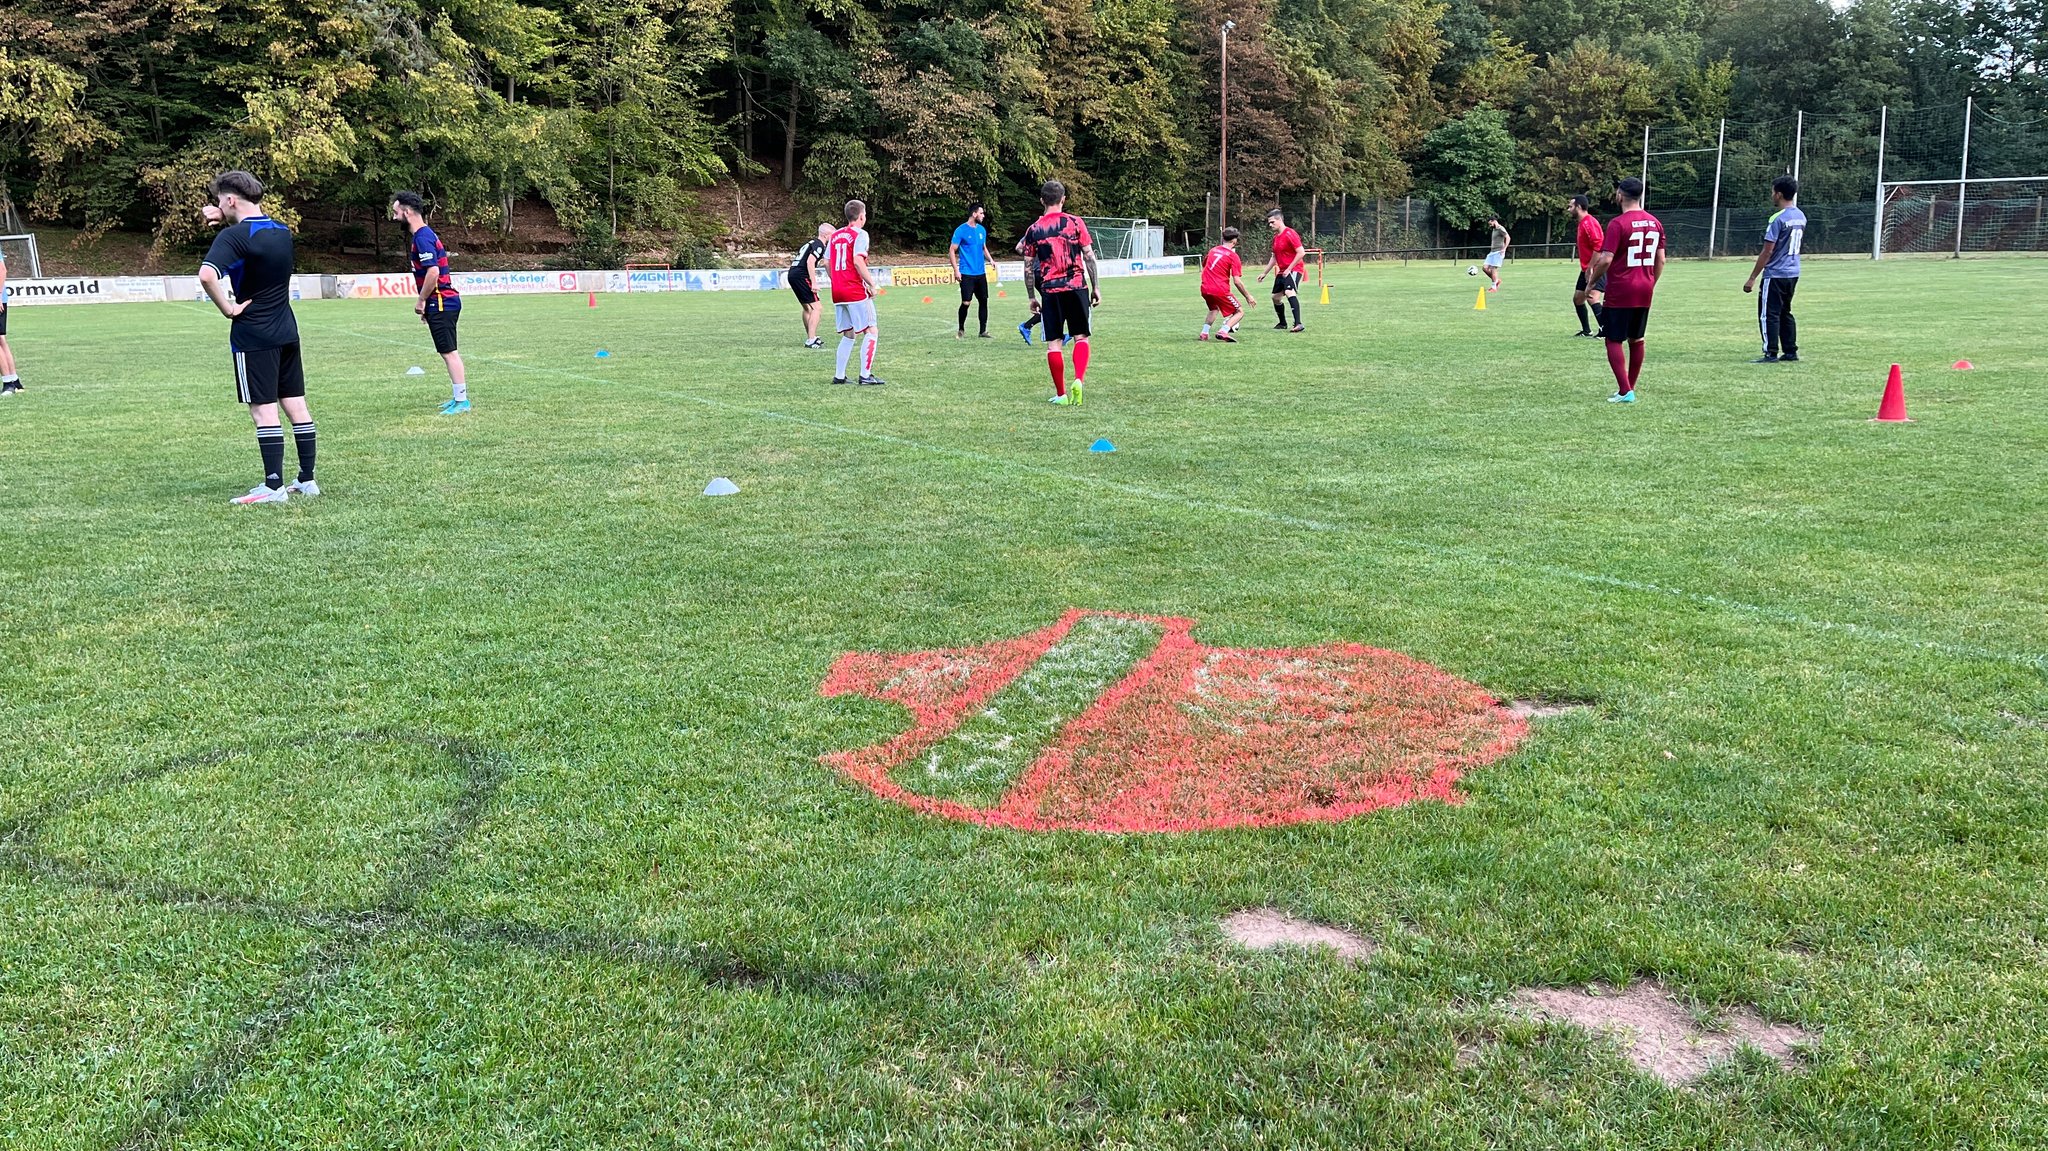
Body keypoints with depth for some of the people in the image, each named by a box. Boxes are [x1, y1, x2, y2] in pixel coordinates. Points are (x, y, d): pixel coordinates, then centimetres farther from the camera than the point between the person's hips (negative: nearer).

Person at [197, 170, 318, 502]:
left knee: (263, 410, -4)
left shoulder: (234, 236, -15)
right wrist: (227, 219, 15)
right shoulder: (282, 232, 7)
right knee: (296, 406, 9)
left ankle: (273, 486, -3)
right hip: (287, 331, 7)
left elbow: (207, 275, -30)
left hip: (253, 336, -7)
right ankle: (307, 481, 14)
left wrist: (227, 308, -15)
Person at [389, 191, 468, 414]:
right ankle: (458, 397, 19)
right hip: (442, 303, 10)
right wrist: (426, 303, 19)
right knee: (449, 352, 13)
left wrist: (421, 301, -14)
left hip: (442, 303, -10)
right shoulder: (424, 235, 16)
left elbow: (433, 271, -24)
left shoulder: (423, 238, -15)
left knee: (449, 352, -8)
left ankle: (461, 401, -6)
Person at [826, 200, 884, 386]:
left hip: (837, 292, 7)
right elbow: (858, 261, -18)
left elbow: (827, 263, 14)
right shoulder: (860, 234, -7)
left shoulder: (835, 235, 15)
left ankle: (839, 376, 11)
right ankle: (865, 375, -9)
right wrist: (871, 283, -12)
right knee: (870, 331, -2)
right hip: (856, 292, -7)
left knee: (848, 334, 15)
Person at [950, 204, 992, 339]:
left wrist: (990, 259, 3)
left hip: (981, 273, 6)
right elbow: (952, 251, -7)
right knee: (965, 302, -6)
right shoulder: (961, 230, -8)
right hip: (967, 273, -6)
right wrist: (956, 270, -14)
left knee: (984, 301, 5)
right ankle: (960, 330, 11)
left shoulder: (982, 230, 10)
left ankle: (983, 330, 13)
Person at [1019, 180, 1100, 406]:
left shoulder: (1033, 230, 4)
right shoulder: (1075, 222, 0)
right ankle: (1079, 379, -14)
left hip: (1050, 291, 1)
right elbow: (1089, 256, -2)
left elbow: (1028, 267, 5)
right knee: (1081, 337, 9)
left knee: (1053, 343, 6)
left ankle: (1061, 394, 7)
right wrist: (1096, 287, 4)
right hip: (1077, 286, 0)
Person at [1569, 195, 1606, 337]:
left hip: (1595, 269, -11)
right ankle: (1586, 331, 27)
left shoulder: (1589, 222, -17)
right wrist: (1586, 268, 19)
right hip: (1587, 269, 11)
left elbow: (1598, 246, -24)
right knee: (1577, 298, 16)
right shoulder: (1582, 222, 14)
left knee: (1592, 298, -22)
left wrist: (1590, 268, -25)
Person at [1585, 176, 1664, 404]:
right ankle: (1630, 389, 22)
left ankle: (1625, 392, -9)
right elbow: (1660, 260, 10)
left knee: (1614, 341, -1)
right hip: (1645, 292, 7)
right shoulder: (1655, 223, 7)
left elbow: (1606, 260, -18)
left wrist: (1592, 283, -4)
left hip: (1619, 293, -7)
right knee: (1636, 340, 15)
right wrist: (1651, 284, 21)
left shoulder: (1618, 224, -14)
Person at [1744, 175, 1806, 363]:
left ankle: (1771, 354, -6)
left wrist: (1752, 278, -13)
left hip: (1775, 275, -9)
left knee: (1768, 314, -4)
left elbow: (1767, 251, -17)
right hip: (1793, 273, 9)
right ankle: (1790, 352, 16)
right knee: (1785, 313, 16)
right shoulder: (1800, 216, 10)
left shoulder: (1778, 219, -16)